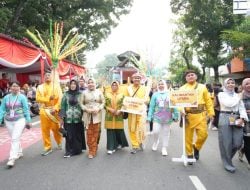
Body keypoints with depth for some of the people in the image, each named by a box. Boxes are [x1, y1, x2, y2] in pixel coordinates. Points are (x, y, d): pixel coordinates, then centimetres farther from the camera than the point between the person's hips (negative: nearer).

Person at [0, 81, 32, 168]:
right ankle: (19, 153, 34)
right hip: (8, 121, 4)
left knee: (15, 139, -10)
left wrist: (28, 121, -2)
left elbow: (26, 110, -2)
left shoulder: (22, 97, -5)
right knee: (14, 138, 15)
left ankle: (12, 159, -8)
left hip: (19, 120, -4)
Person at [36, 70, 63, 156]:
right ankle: (47, 147, 15)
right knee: (45, 130, 4)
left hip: (54, 110, -2)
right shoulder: (40, 87, 8)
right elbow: (38, 98, -1)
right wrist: (48, 98, -16)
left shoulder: (56, 85, 2)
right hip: (44, 111, 2)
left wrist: (55, 108, -16)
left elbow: (60, 98, -5)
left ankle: (59, 142, 31)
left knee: (56, 128, 5)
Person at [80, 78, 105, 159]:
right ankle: (91, 150, 14)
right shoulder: (84, 93, 7)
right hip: (87, 116, 0)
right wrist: (86, 109, -9)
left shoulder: (99, 92, 7)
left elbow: (103, 102, 6)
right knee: (89, 134, 1)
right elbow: (81, 104, 6)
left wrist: (98, 109, -9)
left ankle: (93, 151, 14)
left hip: (97, 116, 0)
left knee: (96, 134, 2)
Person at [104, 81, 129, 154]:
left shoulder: (121, 95, 7)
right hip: (109, 116, 0)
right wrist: (110, 109, -12)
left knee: (119, 131, 7)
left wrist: (119, 111, -13)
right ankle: (111, 148, 4)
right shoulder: (107, 94, 7)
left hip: (119, 116, 0)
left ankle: (120, 143, 32)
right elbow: (104, 104, 2)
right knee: (110, 132, -2)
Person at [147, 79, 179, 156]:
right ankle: (156, 141, 26)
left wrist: (176, 116, -1)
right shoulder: (155, 95, 1)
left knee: (166, 133, 9)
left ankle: (164, 148, 24)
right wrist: (149, 117, -2)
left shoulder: (170, 94, -1)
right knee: (155, 131, -7)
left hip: (167, 118, 0)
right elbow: (151, 107, 1)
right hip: (157, 117, 0)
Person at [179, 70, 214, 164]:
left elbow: (208, 101, 9)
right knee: (188, 136, 4)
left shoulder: (202, 87, 10)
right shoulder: (182, 88, 5)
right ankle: (189, 154, 22)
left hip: (200, 115, 1)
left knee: (203, 134, -4)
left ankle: (196, 147, 26)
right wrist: (181, 110, -20)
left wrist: (211, 113, 4)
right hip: (188, 115, -1)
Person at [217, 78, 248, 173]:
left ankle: (227, 157, 29)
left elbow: (242, 108, 7)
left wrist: (242, 118, -10)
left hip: (237, 119, 4)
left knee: (238, 142, 2)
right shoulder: (221, 94, 4)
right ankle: (227, 163, 15)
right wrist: (237, 98, 1)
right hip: (225, 118, -4)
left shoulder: (237, 95, 16)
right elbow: (228, 104, -12)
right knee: (226, 142, -1)